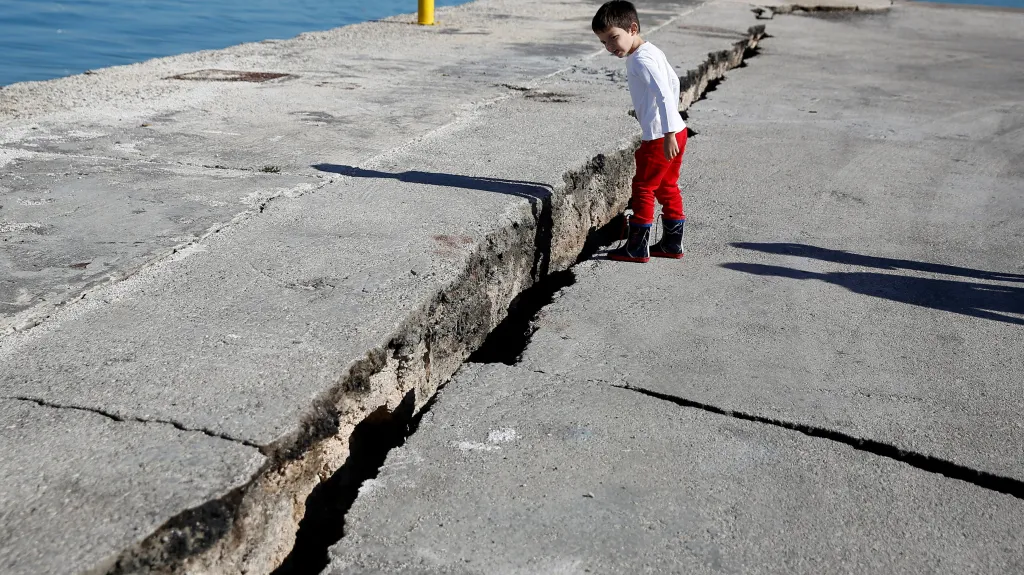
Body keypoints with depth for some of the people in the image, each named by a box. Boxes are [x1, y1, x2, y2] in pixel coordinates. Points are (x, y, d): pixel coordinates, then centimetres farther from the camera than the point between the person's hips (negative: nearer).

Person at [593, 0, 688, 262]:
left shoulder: (641, 59, -18)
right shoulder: (652, 51, 11)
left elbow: (664, 94, -27)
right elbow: (674, 81, 22)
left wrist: (668, 134, -31)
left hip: (659, 137, -10)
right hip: (676, 130, 10)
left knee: (643, 187, 0)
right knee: (667, 187, 17)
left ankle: (638, 248, 7)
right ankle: (672, 243, 25)